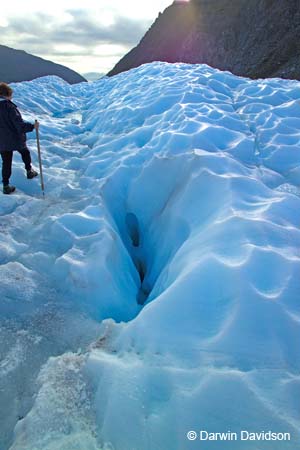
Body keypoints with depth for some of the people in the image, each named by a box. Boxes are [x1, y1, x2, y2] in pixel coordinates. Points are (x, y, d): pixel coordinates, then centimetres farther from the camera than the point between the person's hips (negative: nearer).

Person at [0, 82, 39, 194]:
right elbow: (19, 125, -24)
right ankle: (29, 171, 39)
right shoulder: (9, 107, -19)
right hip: (16, 139, -5)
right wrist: (32, 126, -17)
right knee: (25, 153, 26)